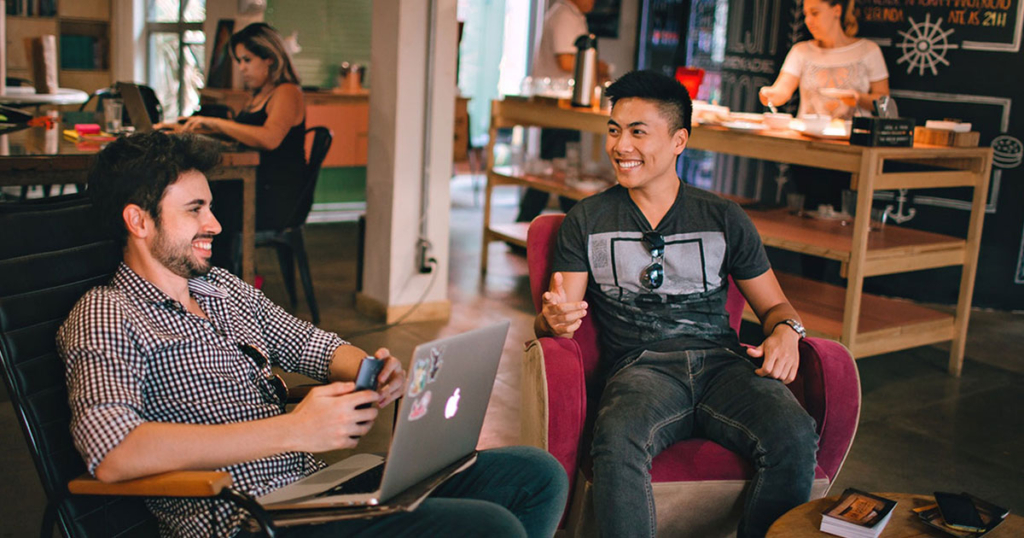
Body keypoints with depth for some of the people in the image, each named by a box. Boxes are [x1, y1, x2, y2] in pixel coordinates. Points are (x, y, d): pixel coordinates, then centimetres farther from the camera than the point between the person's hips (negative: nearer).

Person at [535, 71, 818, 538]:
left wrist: (786, 330, -4)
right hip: (640, 366, -1)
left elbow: (774, 305, 21)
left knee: (794, 437, -30)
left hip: (721, 361, 2)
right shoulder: (586, 221, 14)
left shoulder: (725, 219, 17)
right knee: (616, 441, -36)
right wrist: (555, 319, -17)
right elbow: (552, 319, 8)